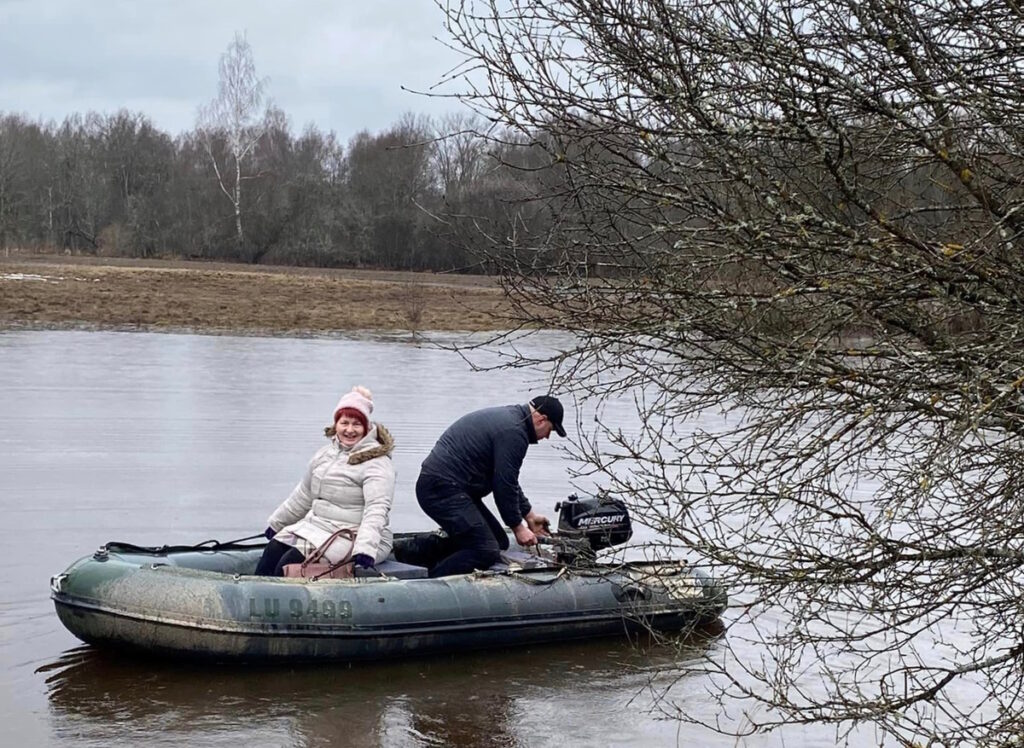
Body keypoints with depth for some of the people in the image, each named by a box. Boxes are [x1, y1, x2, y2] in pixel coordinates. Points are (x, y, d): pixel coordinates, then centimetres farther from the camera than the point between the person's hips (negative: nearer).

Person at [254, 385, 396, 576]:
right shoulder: (326, 454, 14)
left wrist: (365, 548, -38)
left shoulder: (377, 463, -12)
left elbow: (377, 509, -24)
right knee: (272, 552, -8)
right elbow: (303, 496, 27)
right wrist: (276, 523, 33)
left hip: (352, 537, -8)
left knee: (289, 564, -24)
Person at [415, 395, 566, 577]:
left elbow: (507, 479, 28)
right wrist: (518, 527, -2)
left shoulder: (508, 417, 18)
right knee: (486, 551, -17)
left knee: (498, 541, 11)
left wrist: (529, 514, 31)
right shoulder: (514, 432, -16)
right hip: (443, 488, -11)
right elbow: (504, 485, -14)